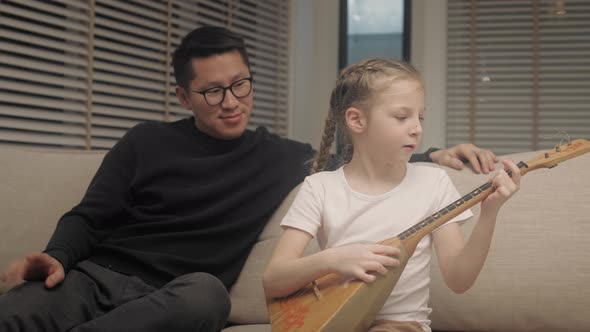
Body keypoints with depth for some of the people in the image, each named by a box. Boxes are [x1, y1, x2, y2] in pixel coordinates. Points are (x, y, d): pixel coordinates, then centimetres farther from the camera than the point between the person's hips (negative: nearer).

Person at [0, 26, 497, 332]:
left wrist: (433, 156, 7)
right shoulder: (148, 142, 12)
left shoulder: (278, 158, 14)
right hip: (97, 275, -1)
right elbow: (87, 218, 11)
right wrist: (57, 257, -12)